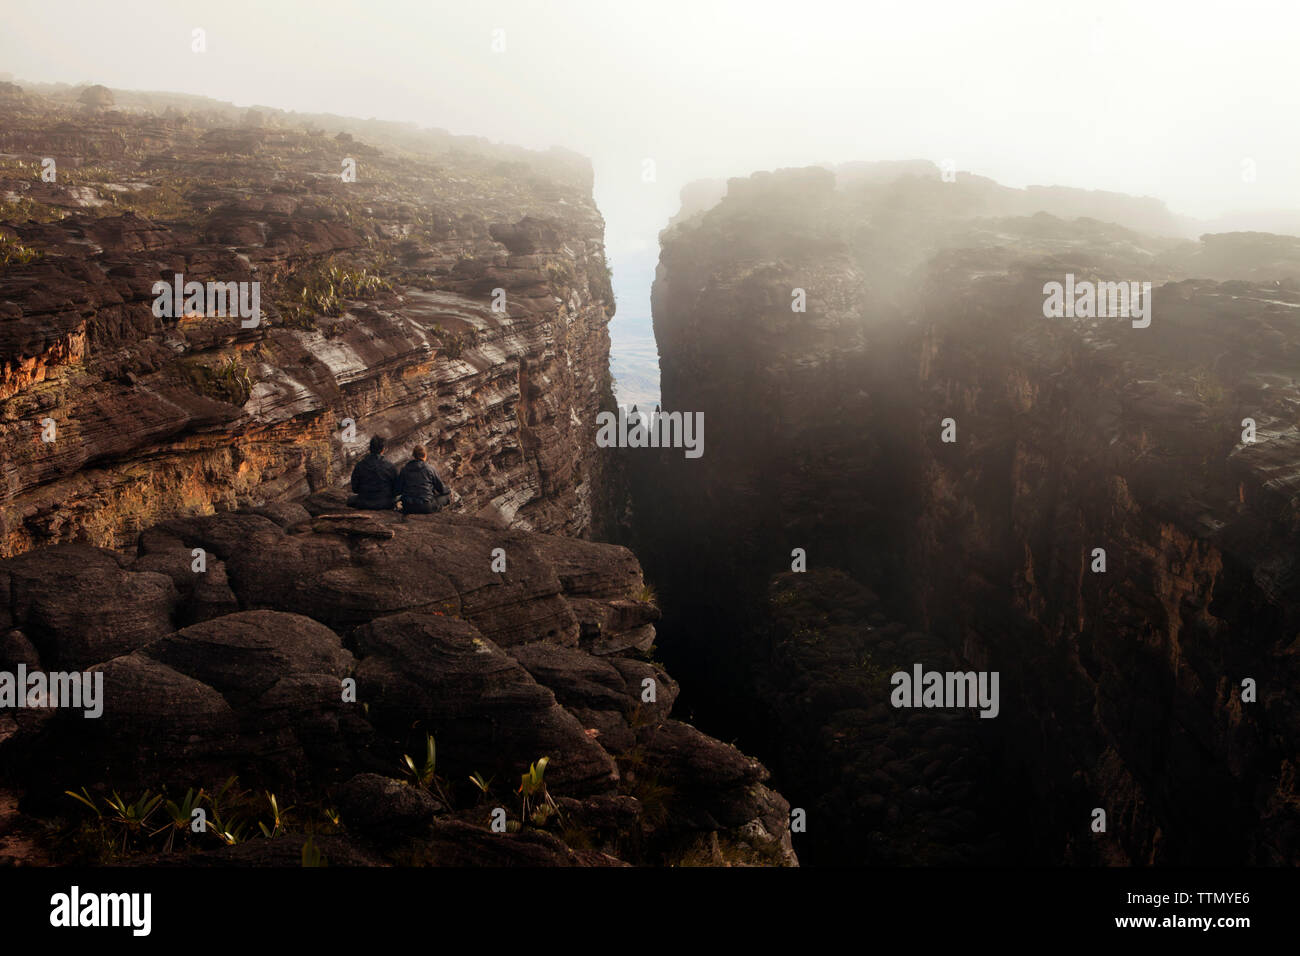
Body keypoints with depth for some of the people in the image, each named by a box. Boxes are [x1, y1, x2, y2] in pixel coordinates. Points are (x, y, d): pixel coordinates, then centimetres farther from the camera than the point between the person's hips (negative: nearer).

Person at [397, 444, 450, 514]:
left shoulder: (404, 469, 2)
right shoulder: (430, 469, -6)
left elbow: (399, 490, 5)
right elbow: (441, 488, 4)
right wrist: (449, 492, 28)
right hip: (426, 508, -4)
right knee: (445, 497, 13)